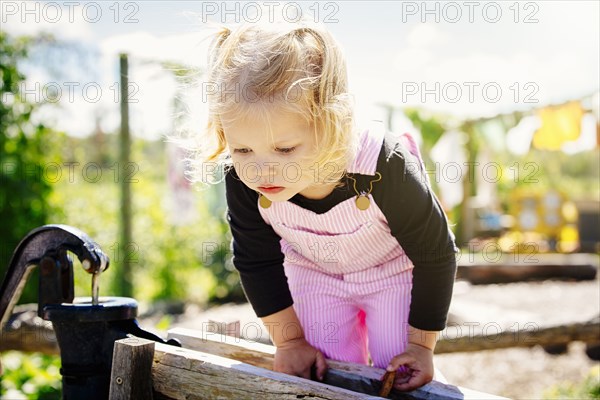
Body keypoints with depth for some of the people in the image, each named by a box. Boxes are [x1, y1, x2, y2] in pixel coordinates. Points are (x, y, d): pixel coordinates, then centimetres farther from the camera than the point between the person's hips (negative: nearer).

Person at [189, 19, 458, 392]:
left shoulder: (385, 169, -40)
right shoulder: (243, 183, -30)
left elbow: (435, 255, -22)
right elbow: (257, 262, -9)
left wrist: (421, 344, -14)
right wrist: (290, 340, -4)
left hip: (394, 272, -2)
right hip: (315, 276, 3)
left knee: (400, 381, 0)